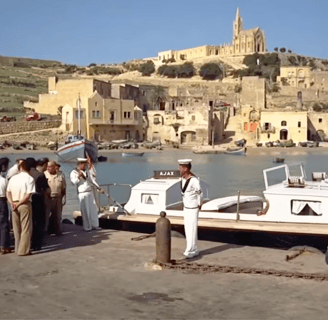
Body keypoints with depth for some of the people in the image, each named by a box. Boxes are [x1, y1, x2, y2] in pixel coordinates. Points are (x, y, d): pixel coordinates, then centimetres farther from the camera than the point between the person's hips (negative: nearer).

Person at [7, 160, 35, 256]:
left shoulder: (13, 178, 6)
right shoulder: (30, 178, -7)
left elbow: (8, 192, 3)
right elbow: (28, 195, -15)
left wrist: (12, 203, -5)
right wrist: (19, 204, -11)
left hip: (14, 205, 5)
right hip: (25, 205, -4)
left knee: (17, 229, 14)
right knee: (26, 228, 3)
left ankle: (17, 249, 20)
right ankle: (23, 250, 3)